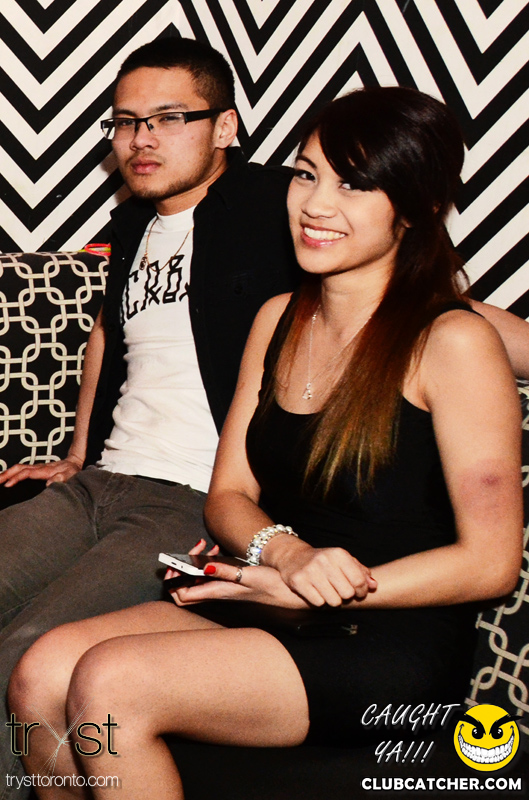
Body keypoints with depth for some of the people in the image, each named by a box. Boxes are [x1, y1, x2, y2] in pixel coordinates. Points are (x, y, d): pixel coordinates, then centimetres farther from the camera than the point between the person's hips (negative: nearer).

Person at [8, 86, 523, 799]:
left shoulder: (454, 342, -10)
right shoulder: (279, 319, 11)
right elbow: (229, 493, 11)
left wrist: (300, 591, -14)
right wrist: (287, 552, -14)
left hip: (393, 651, -6)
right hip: (264, 606, 6)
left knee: (109, 682, -24)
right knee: (41, 674, -15)